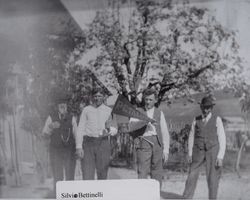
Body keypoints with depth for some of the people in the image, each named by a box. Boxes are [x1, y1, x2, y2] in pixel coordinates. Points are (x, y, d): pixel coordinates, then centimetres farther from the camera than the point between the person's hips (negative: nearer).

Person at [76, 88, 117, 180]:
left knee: (102, 175, 2)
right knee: (87, 175, -8)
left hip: (103, 142, 1)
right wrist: (79, 147, -4)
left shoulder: (109, 111, 11)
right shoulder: (86, 110, 9)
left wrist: (109, 129, -17)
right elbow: (80, 129, 6)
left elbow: (115, 130, 7)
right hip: (88, 142, -1)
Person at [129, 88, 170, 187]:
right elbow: (131, 126, -8)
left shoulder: (159, 113, 16)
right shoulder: (138, 112, 11)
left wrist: (166, 150, 3)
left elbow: (165, 132, 12)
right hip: (143, 142, -2)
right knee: (142, 172, -9)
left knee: (157, 173, 3)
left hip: (157, 142, 2)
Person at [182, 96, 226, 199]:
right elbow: (191, 137, 10)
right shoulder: (196, 120, 5)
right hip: (198, 152, 2)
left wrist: (220, 156, -11)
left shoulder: (217, 119, -2)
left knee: (212, 178, -2)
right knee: (192, 175, 1)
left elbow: (222, 139, -5)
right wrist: (190, 153, 4)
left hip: (213, 151, -2)